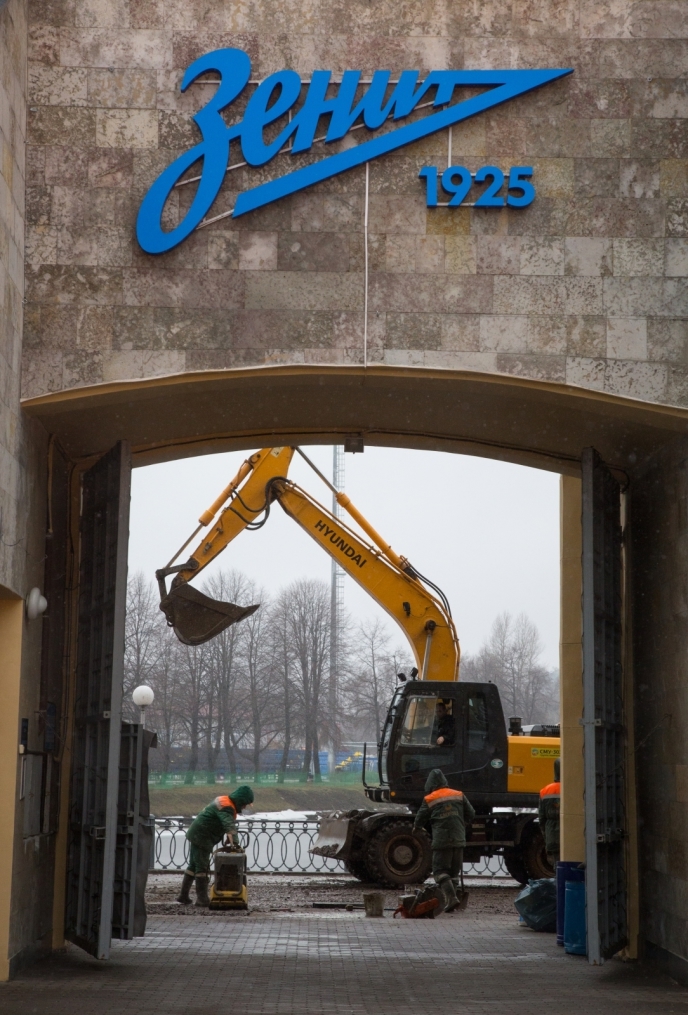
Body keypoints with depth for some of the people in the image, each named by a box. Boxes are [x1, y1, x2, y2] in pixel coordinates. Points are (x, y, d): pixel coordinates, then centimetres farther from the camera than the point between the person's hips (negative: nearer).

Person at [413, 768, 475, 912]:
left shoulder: (429, 800, 1)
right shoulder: (459, 796, 10)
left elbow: (420, 821, 8)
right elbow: (471, 815, 13)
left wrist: (416, 827, 30)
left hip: (441, 840, -4)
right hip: (459, 839, 4)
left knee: (440, 871, -1)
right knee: (454, 871, 14)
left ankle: (451, 897, -20)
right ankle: (450, 900, 11)